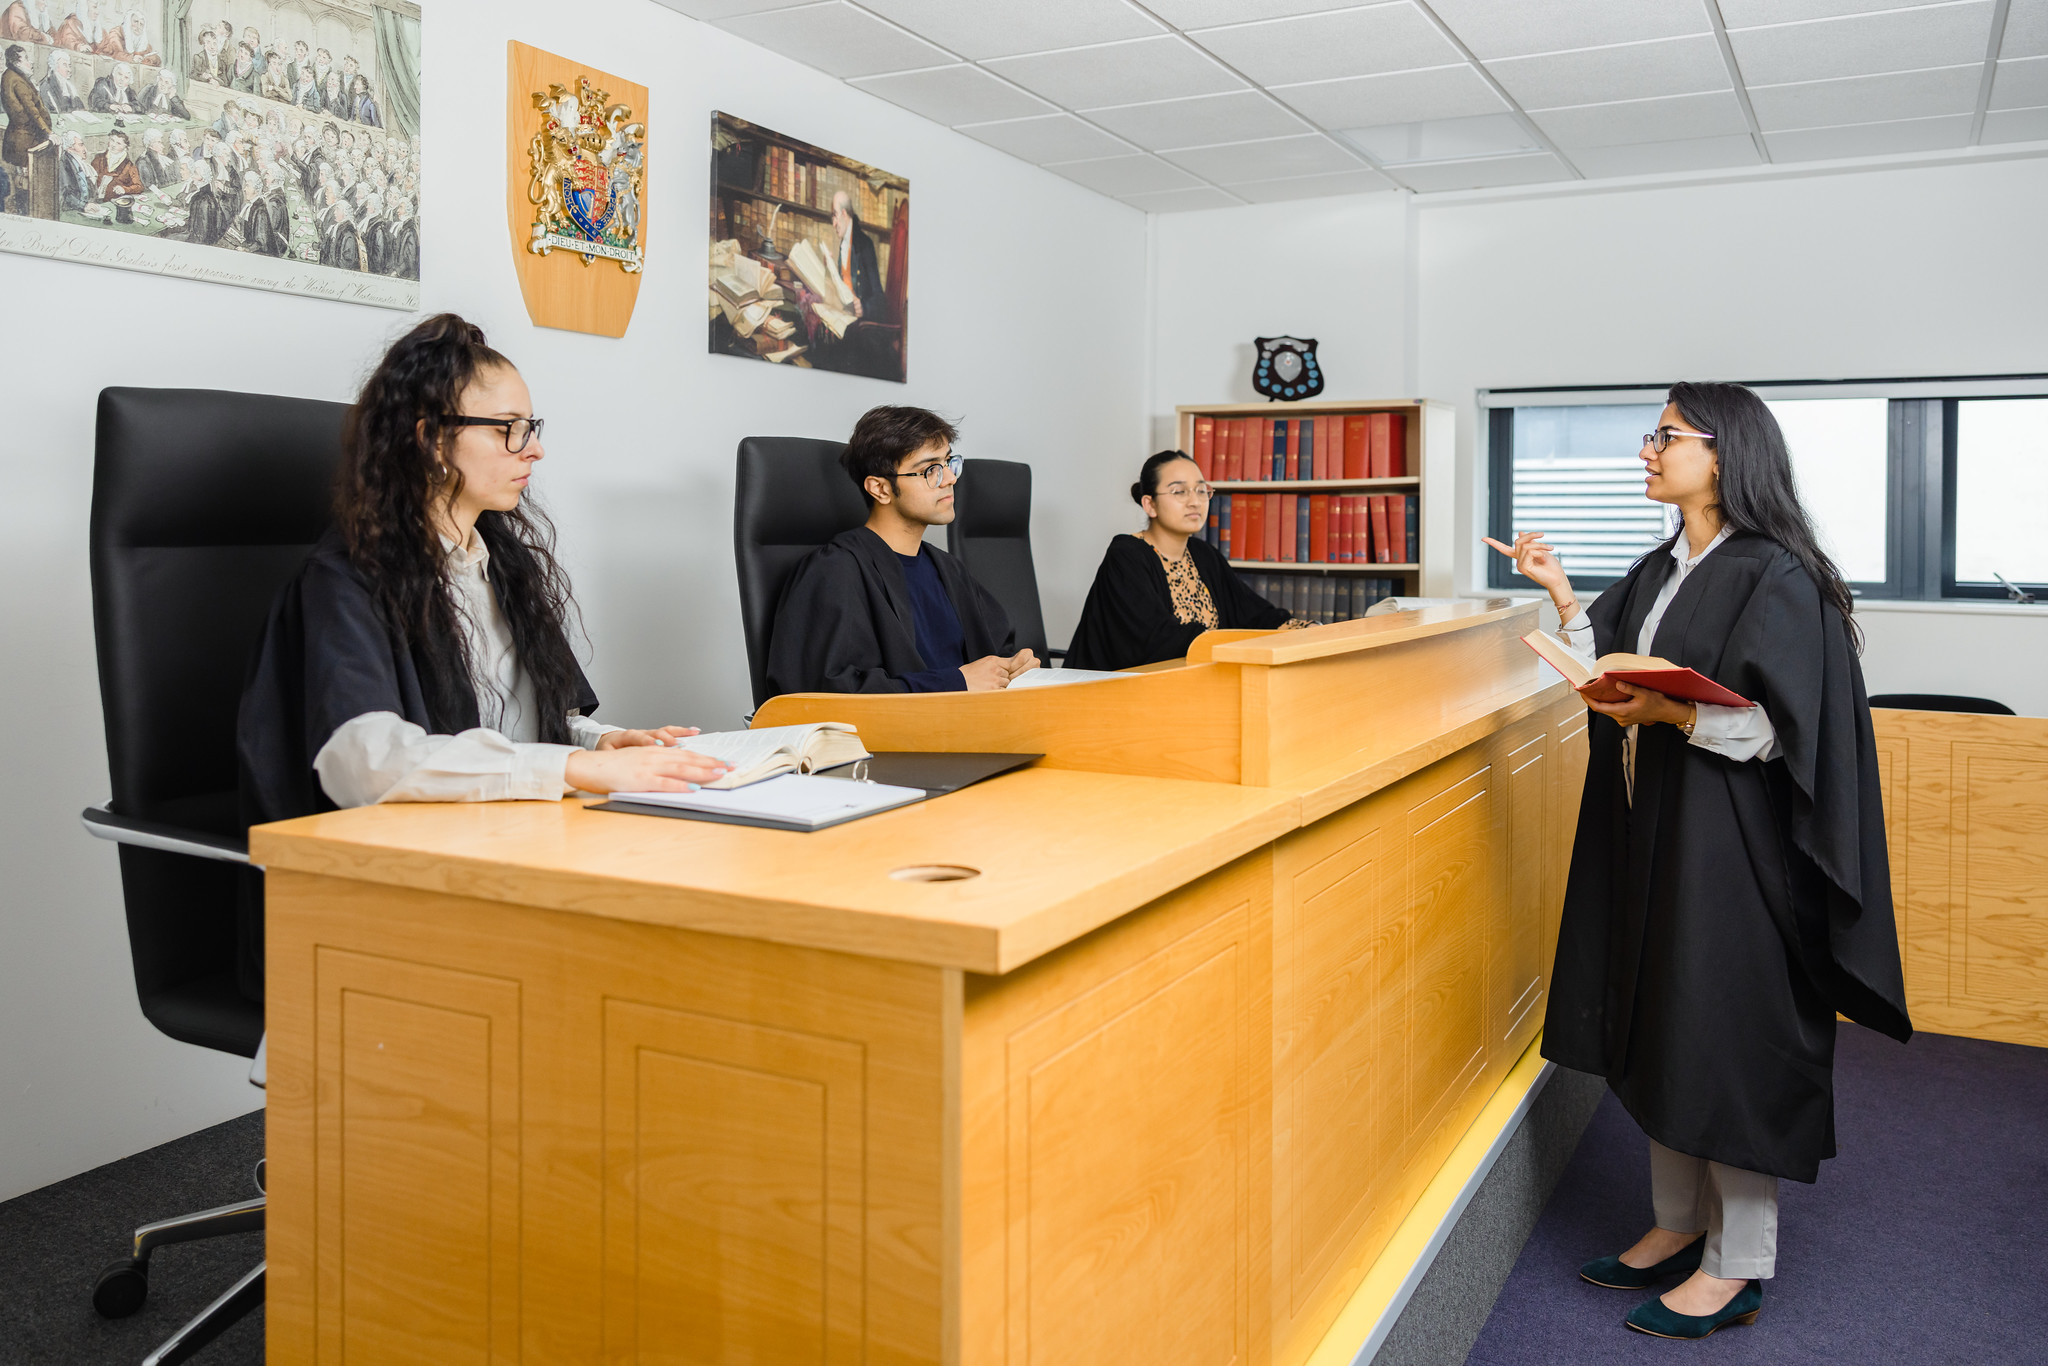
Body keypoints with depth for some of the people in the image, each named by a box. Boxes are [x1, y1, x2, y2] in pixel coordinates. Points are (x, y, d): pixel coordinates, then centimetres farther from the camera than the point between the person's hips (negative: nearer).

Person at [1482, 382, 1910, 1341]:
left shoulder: (1774, 577, -13)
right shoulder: (1663, 571, 12)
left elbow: (1777, 727, -18)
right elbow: (1614, 673, 13)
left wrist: (1672, 715, -30)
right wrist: (1559, 592, 6)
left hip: (1730, 843, -8)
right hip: (1654, 830, 8)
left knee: (1727, 1040, 0)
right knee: (1660, 1028, 14)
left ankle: (1737, 1265, 14)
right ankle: (1679, 1224, 29)